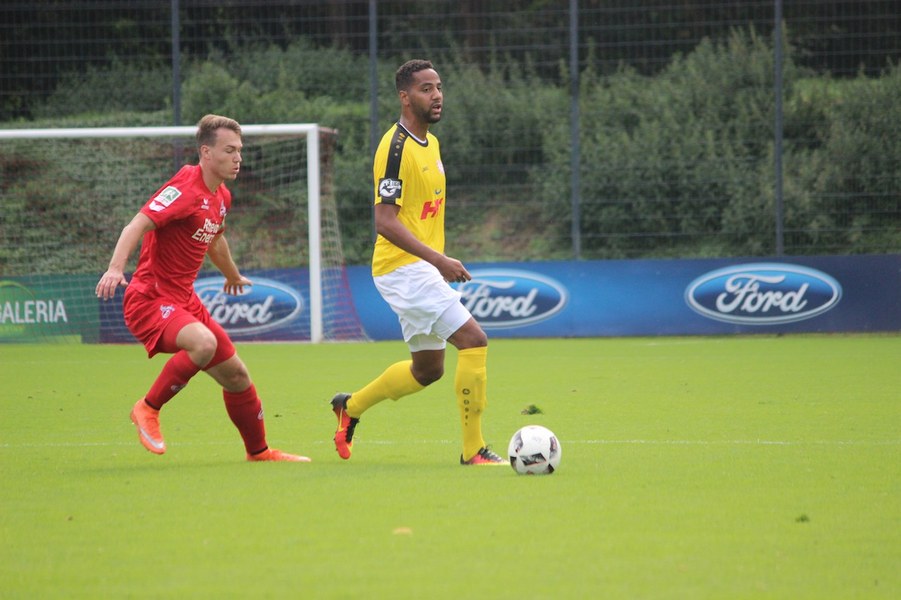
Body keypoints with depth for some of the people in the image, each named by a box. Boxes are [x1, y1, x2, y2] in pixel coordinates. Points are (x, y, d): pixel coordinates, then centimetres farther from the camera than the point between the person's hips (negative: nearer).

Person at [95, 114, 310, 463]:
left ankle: (258, 452, 32)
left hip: (184, 300, 9)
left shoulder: (221, 197, 11)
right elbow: (138, 225, -29)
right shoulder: (185, 188, -18)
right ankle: (148, 409, -17)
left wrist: (233, 275, 50)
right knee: (203, 342, -36)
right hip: (149, 299, -9)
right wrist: (116, 268, -45)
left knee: (236, 376, 13)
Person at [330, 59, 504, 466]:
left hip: (422, 268, 10)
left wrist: (439, 262, 22)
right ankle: (473, 450, -13)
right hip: (403, 268, -10)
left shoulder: (431, 143, 13)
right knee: (473, 340, -17)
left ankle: (351, 406, 35)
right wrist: (438, 260, -27)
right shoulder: (396, 147, -16)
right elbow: (385, 221, -22)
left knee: (427, 368, 17)